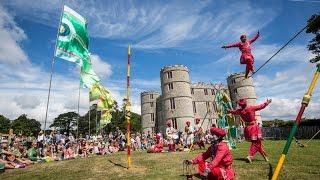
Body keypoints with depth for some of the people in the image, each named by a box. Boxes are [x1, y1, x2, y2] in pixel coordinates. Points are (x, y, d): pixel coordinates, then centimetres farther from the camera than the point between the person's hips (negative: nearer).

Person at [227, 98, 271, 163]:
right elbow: (261, 106, -2)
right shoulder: (251, 108, -14)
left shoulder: (240, 111, -3)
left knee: (257, 142, 18)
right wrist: (267, 103, 15)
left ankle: (264, 155, 25)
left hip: (247, 128, 4)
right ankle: (250, 156, 0)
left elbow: (233, 112, 16)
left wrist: (229, 110, 37)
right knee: (256, 142, 4)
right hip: (254, 127, -4)